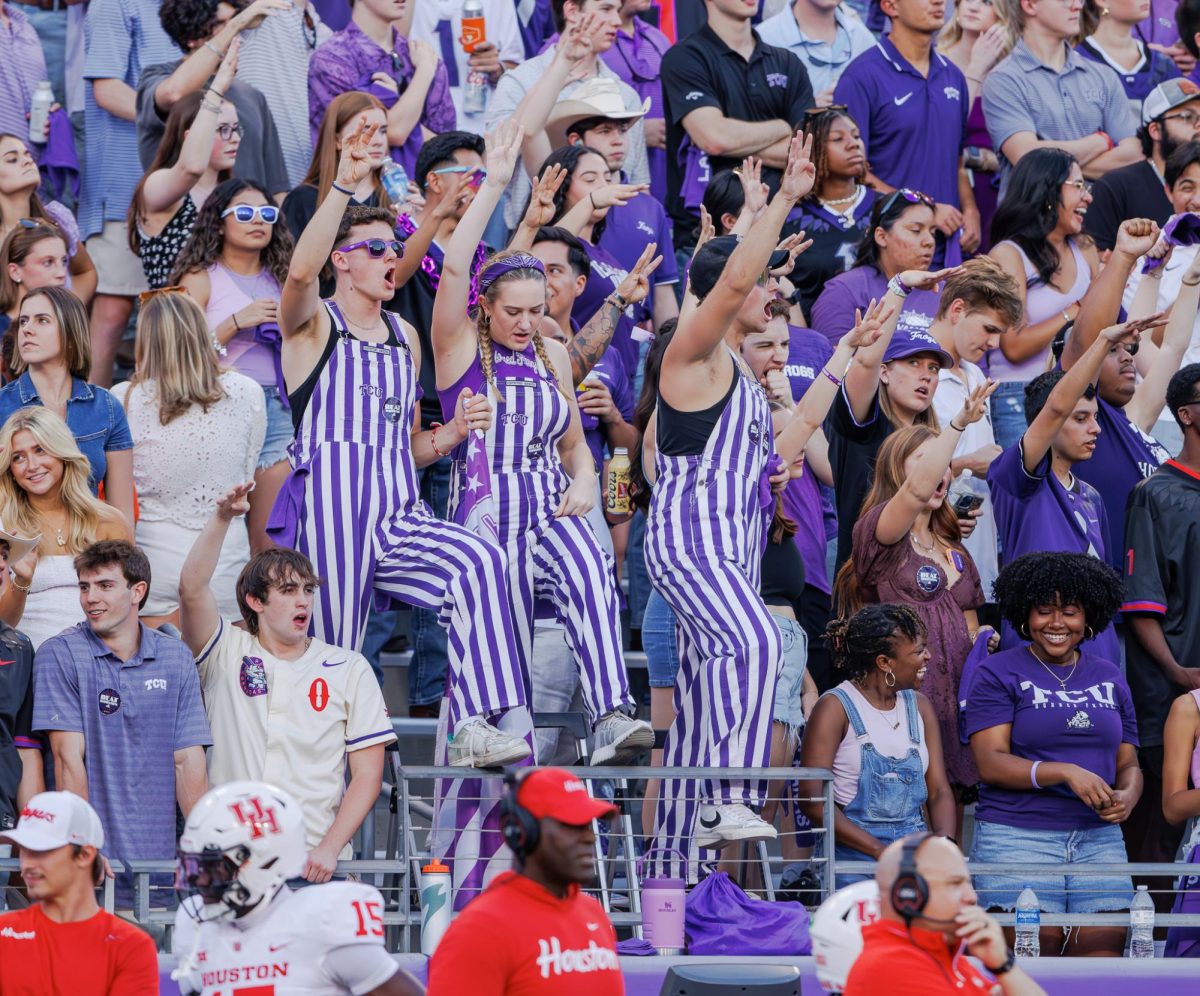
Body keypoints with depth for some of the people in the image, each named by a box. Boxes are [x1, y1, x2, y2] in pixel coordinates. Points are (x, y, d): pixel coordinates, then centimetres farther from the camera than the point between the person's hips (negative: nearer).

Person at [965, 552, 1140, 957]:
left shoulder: (1109, 678, 17)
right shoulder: (998, 676, 2)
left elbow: (1127, 763, 20)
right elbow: (991, 763, -8)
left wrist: (1127, 798, -4)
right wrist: (1066, 774, -20)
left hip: (1098, 839, 4)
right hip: (1017, 837, -4)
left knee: (1104, 947, -10)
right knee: (1035, 949, -16)